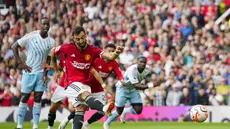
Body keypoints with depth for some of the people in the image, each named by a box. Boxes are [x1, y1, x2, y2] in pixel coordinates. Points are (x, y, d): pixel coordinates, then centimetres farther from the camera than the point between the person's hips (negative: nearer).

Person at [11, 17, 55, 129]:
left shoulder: (51, 42, -1)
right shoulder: (31, 37, -12)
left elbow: (49, 59, 7)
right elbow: (14, 47, -6)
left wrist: (45, 73, -5)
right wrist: (20, 63, -9)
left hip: (41, 73, 3)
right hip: (29, 71, -3)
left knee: (38, 99, 2)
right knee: (24, 98, 1)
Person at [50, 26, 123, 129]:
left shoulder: (92, 50, -1)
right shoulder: (67, 48, -5)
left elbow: (110, 57, -15)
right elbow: (53, 53, 14)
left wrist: (116, 53, -38)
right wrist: (56, 69, 22)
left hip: (84, 84, 5)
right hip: (72, 82, -5)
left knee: (80, 110, -3)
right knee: (85, 94, -32)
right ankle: (104, 108, -61)